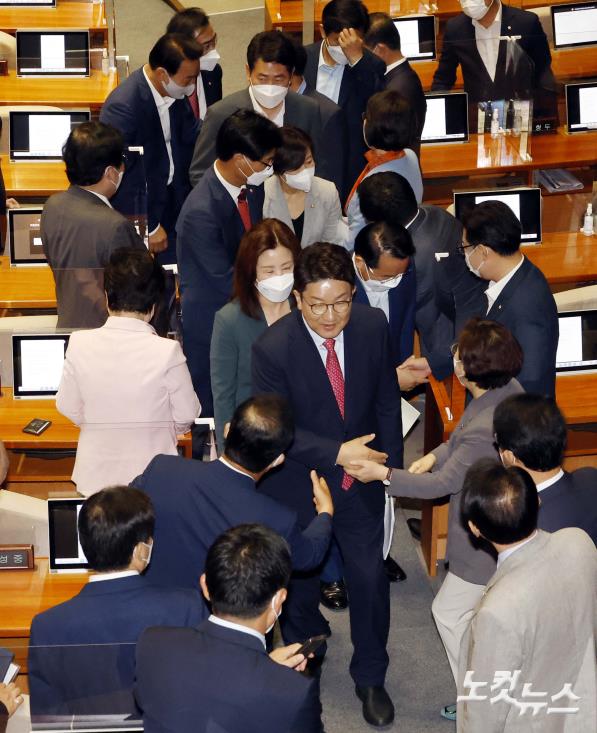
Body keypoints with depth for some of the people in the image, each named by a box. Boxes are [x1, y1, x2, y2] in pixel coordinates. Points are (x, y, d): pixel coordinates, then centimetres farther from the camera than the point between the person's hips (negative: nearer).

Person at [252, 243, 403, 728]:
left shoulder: (373, 327, -14)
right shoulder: (272, 348, -25)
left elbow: (387, 400, 0)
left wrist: (390, 464, 4)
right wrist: (337, 452, -27)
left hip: (361, 479, 2)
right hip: (298, 485, -2)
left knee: (370, 578, 8)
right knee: (301, 579, 21)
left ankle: (370, 677, 32)